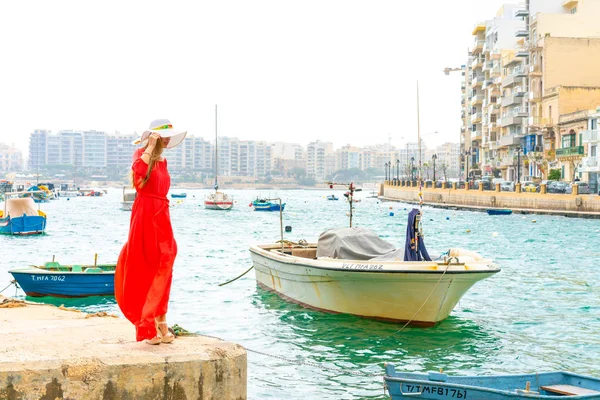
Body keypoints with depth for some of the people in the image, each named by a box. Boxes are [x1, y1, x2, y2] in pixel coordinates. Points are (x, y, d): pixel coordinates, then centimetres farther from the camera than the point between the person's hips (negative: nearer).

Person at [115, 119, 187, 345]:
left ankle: (160, 325, 14)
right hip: (145, 216, -8)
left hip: (161, 217, 8)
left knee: (162, 270, 8)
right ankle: (148, 327, 1)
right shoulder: (142, 155, -6)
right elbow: (139, 171, -30)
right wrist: (150, 145, -22)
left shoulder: (162, 161, 18)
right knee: (146, 270, -4)